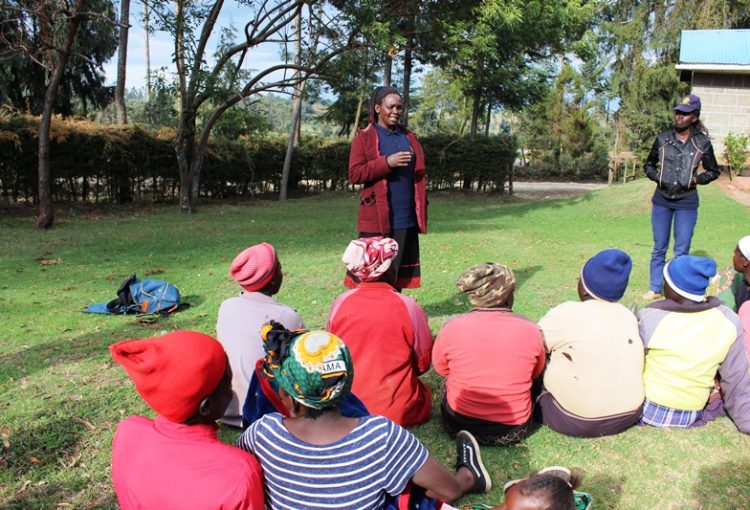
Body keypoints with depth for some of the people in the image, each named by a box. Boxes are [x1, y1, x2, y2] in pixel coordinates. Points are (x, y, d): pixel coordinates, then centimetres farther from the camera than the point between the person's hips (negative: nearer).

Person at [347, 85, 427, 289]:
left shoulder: (409, 137, 15)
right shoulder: (364, 137, -1)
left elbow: (418, 175, 17)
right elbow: (355, 174, -9)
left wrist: (421, 210, 8)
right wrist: (387, 162, -19)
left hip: (406, 218, 5)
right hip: (376, 218, -5)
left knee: (398, 272, 9)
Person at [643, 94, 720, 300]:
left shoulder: (702, 143, -3)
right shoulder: (663, 139, 1)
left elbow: (713, 171, 9)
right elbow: (649, 165, 13)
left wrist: (697, 179, -9)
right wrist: (657, 177, -5)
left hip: (687, 202, -2)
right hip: (661, 200, 2)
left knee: (682, 250, 3)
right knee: (659, 248, 10)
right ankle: (655, 289, 21)